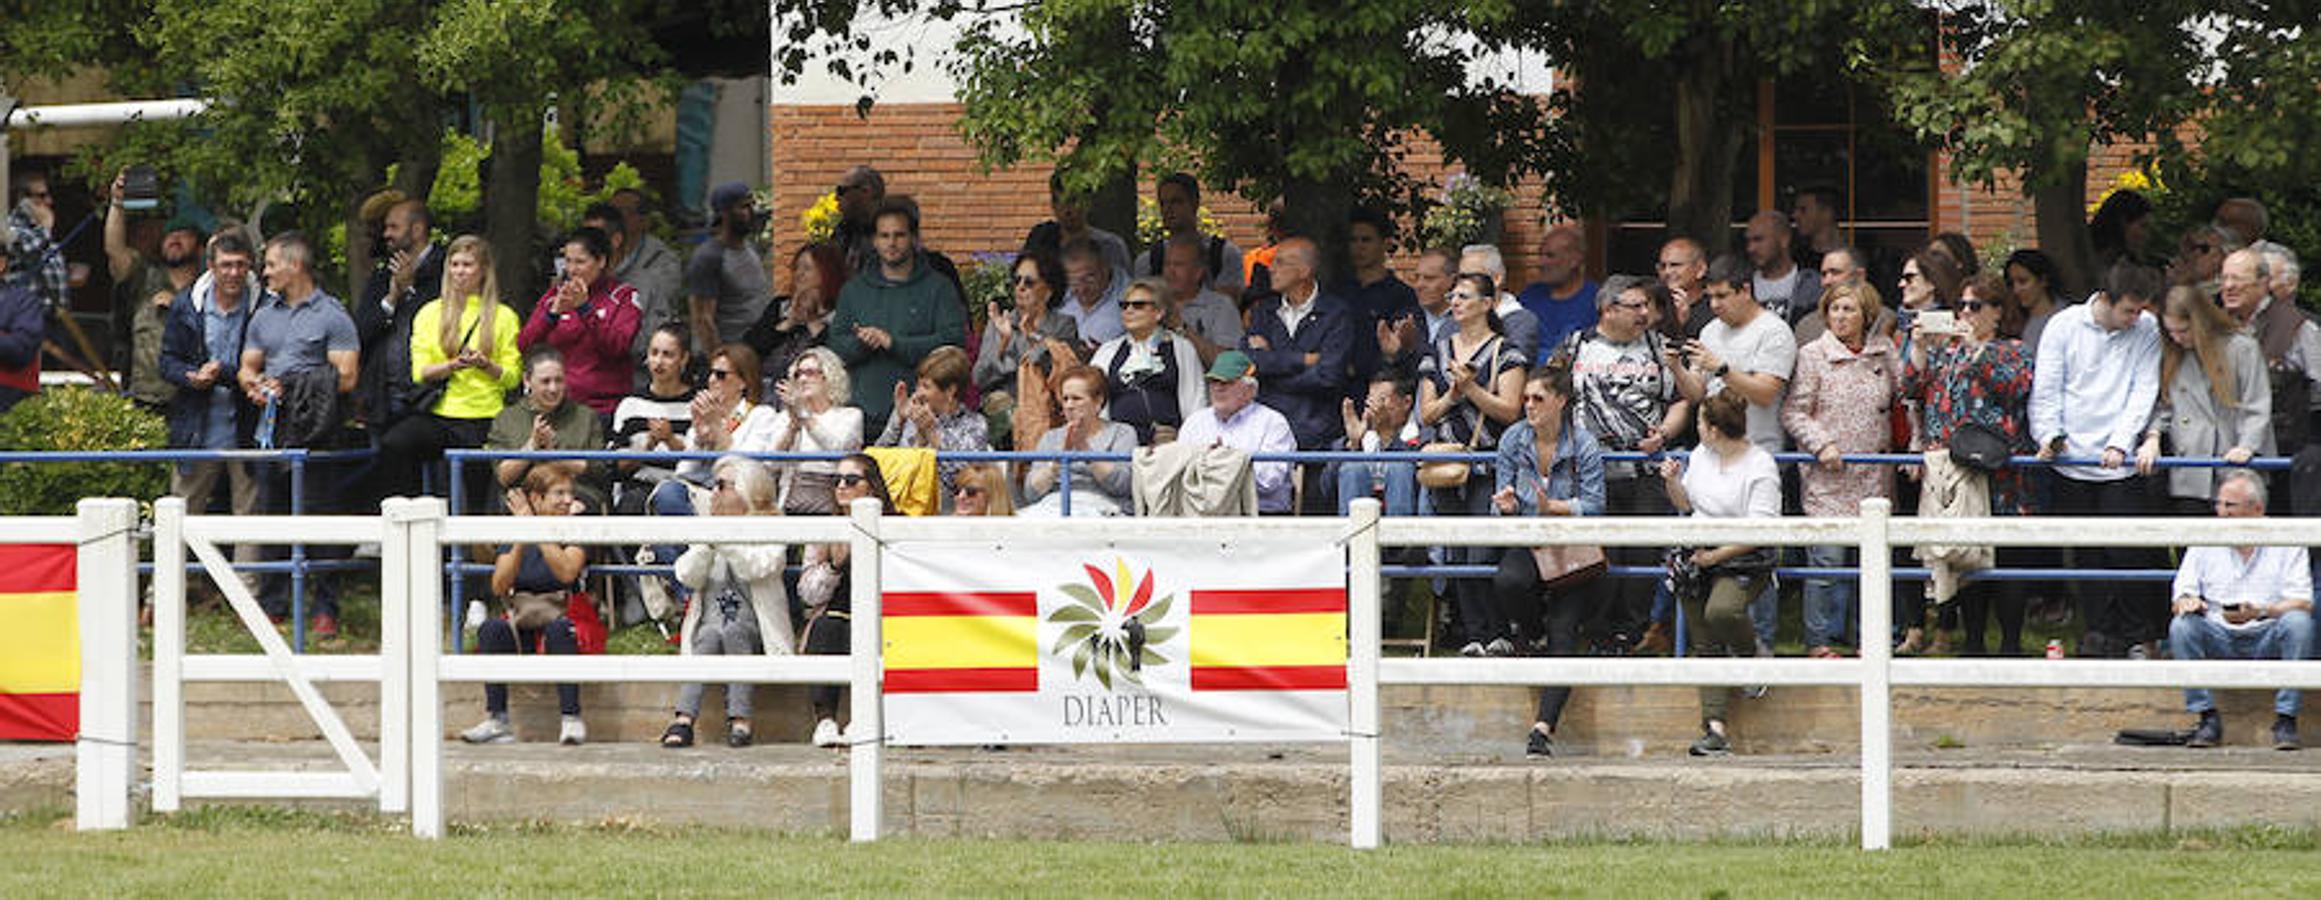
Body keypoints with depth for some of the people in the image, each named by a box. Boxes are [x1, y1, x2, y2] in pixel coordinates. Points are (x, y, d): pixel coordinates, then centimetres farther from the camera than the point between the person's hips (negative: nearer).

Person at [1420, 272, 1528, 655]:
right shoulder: (1438, 353, 16)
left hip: (1490, 465, -5)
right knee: (1458, 556, 2)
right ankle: (1473, 635, 5)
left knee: (1483, 556, -14)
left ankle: (1499, 634, -6)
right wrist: (1452, 395, -5)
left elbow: (1509, 410, -6)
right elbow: (1426, 415, 13)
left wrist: (1471, 389, -12)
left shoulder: (1504, 352, 2)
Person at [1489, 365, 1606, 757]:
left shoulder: (1583, 446, -5)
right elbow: (1502, 502, 6)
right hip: (1526, 544, 2)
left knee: (1563, 629, -18)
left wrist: (1554, 507, -26)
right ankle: (1531, 637, 2)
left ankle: (1544, 725, -24)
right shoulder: (1513, 439, 4)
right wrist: (1506, 505, -18)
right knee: (1508, 582, -33)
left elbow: (1593, 505, -10)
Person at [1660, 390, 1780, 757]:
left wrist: (1716, 556, -20)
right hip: (1699, 553, 6)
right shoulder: (1701, 455, 13)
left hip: (1743, 559, -6)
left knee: (1721, 610, -34)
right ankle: (1715, 727, -10)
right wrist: (1673, 482, 4)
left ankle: (1751, 656, -1)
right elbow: (1686, 505, 24)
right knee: (1706, 645, -4)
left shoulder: (1760, 468, -10)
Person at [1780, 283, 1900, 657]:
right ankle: (1819, 640, -1)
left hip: (1874, 475, 4)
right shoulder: (1813, 356, -1)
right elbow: (1793, 413, -2)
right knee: (1827, 558, -7)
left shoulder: (1884, 351, 10)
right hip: (1828, 476, -4)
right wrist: (1821, 444, -13)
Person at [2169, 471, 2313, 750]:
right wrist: (2188, 602, -21)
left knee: (2298, 622, -32)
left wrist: (2262, 611, -27)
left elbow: (2302, 603, -8)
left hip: (2267, 639, -2)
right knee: (2181, 626, -27)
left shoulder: (2286, 542, 1)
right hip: (2220, 639, 2)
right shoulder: (2204, 543, 9)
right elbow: (2182, 596, 5)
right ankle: (2208, 720, -21)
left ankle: (2286, 720, -26)